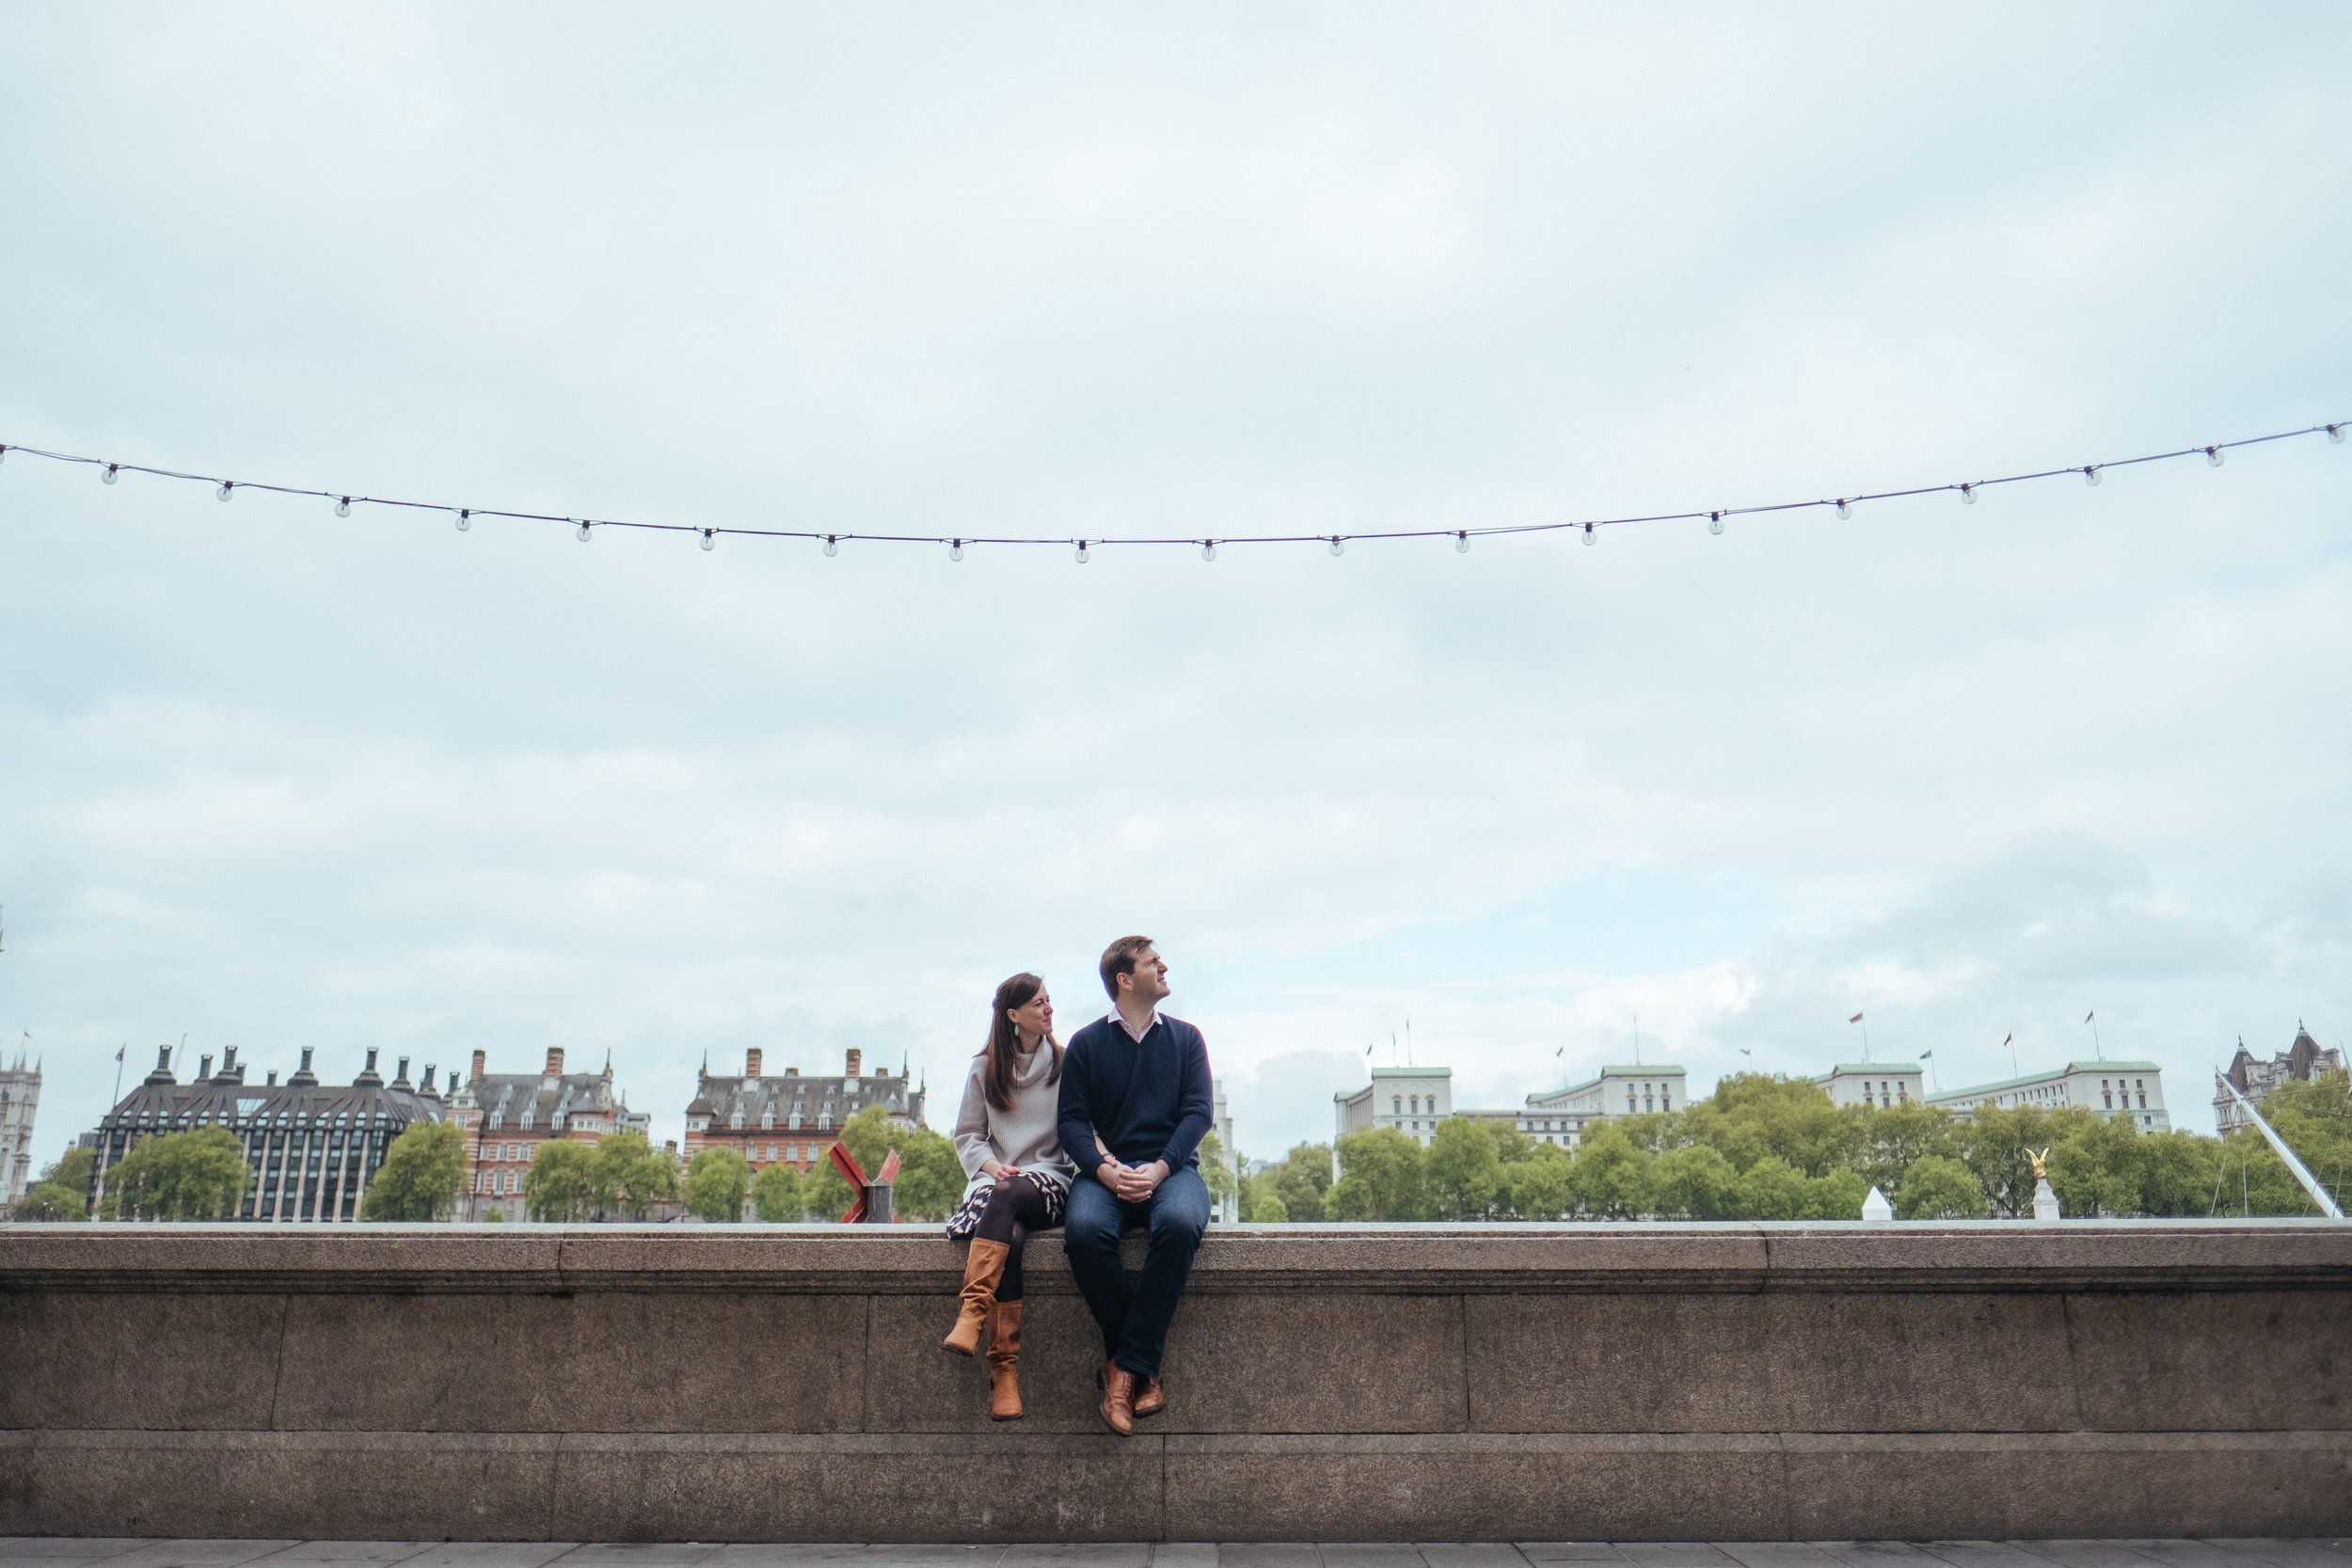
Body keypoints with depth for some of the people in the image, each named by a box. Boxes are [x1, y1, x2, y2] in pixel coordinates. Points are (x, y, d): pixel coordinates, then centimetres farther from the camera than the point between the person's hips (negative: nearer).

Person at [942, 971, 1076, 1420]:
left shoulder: (1066, 1063, 7)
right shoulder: (985, 1068, 13)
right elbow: (966, 1135, 15)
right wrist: (990, 1164, -6)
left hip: (1049, 1180, -1)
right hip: (995, 1179, 1)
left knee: (1006, 1196, -37)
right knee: (1010, 1237, -33)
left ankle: (971, 1314, -45)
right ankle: (1004, 1370, -37)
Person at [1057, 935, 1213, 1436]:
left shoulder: (1185, 1038, 14)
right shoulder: (1085, 1044, 11)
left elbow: (1197, 1113, 3)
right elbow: (1072, 1121, 3)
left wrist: (1159, 1169, -14)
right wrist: (1105, 1169, -17)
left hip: (1170, 1168, 0)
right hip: (1106, 1169, 0)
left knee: (1180, 1223, -35)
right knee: (1085, 1229, -34)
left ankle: (1125, 1366, -27)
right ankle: (1144, 1369, -20)